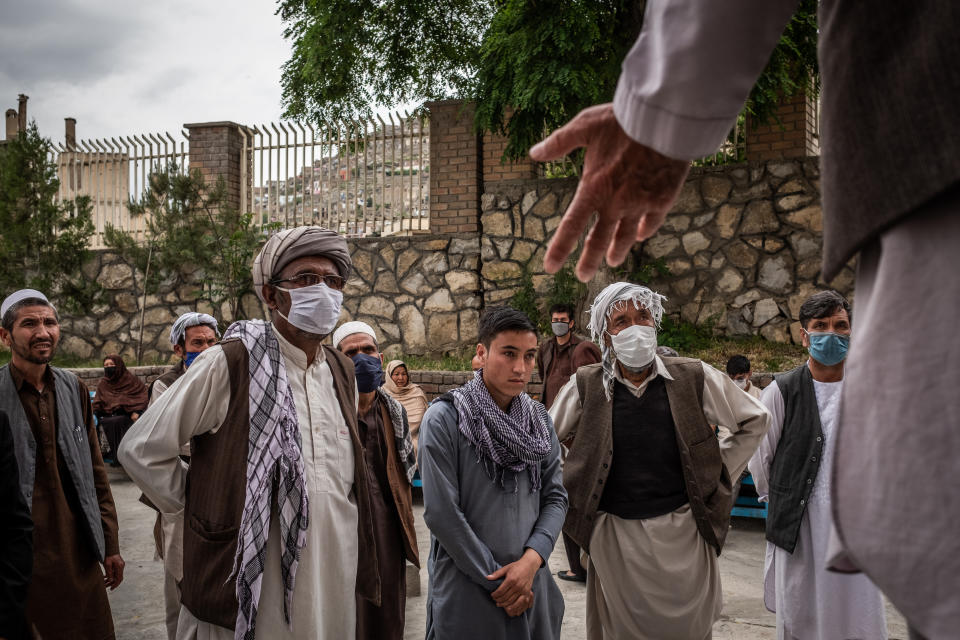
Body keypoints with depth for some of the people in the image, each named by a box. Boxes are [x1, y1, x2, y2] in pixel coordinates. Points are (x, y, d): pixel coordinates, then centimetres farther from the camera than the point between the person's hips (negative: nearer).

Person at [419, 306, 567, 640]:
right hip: (466, 591, -4)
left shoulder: (539, 419, 4)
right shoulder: (444, 418, -12)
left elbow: (555, 496, 4)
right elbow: (441, 512, -15)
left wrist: (532, 558, -12)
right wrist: (497, 579, -11)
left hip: (532, 582, 5)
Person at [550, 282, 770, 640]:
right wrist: (567, 491, 5)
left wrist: (717, 476, 7)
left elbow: (754, 421, 10)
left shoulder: (694, 378, -3)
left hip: (682, 531, 0)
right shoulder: (586, 385, -4)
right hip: (616, 537, 0)